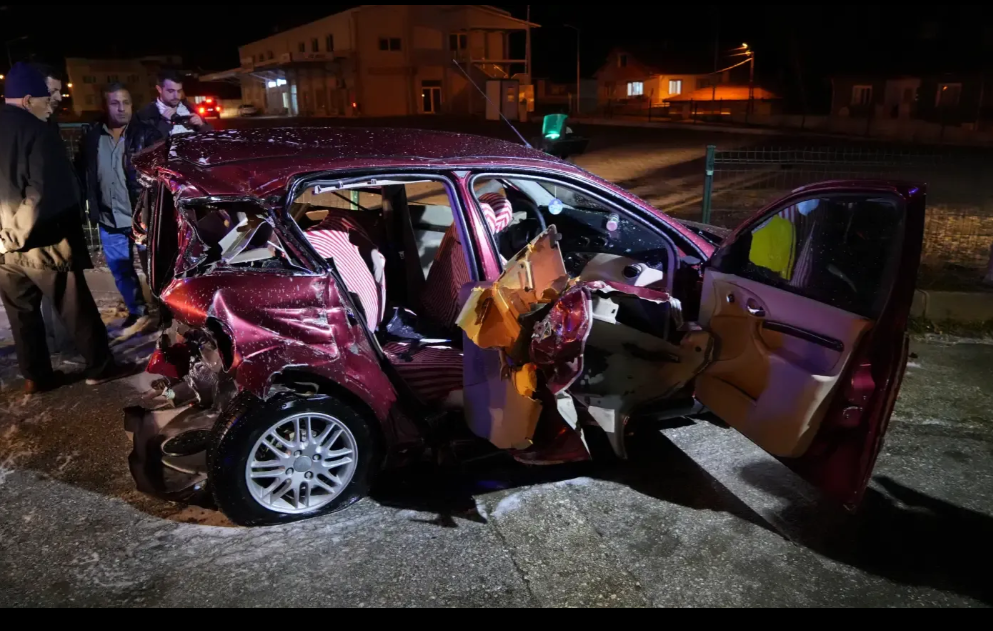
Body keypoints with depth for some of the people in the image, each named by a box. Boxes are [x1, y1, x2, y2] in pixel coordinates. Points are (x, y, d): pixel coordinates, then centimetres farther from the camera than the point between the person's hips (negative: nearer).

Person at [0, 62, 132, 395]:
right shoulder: (35, 131, -14)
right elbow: (48, 190, -21)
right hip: (40, 242, -7)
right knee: (76, 308, 4)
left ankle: (36, 376, 22)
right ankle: (100, 366, 13)